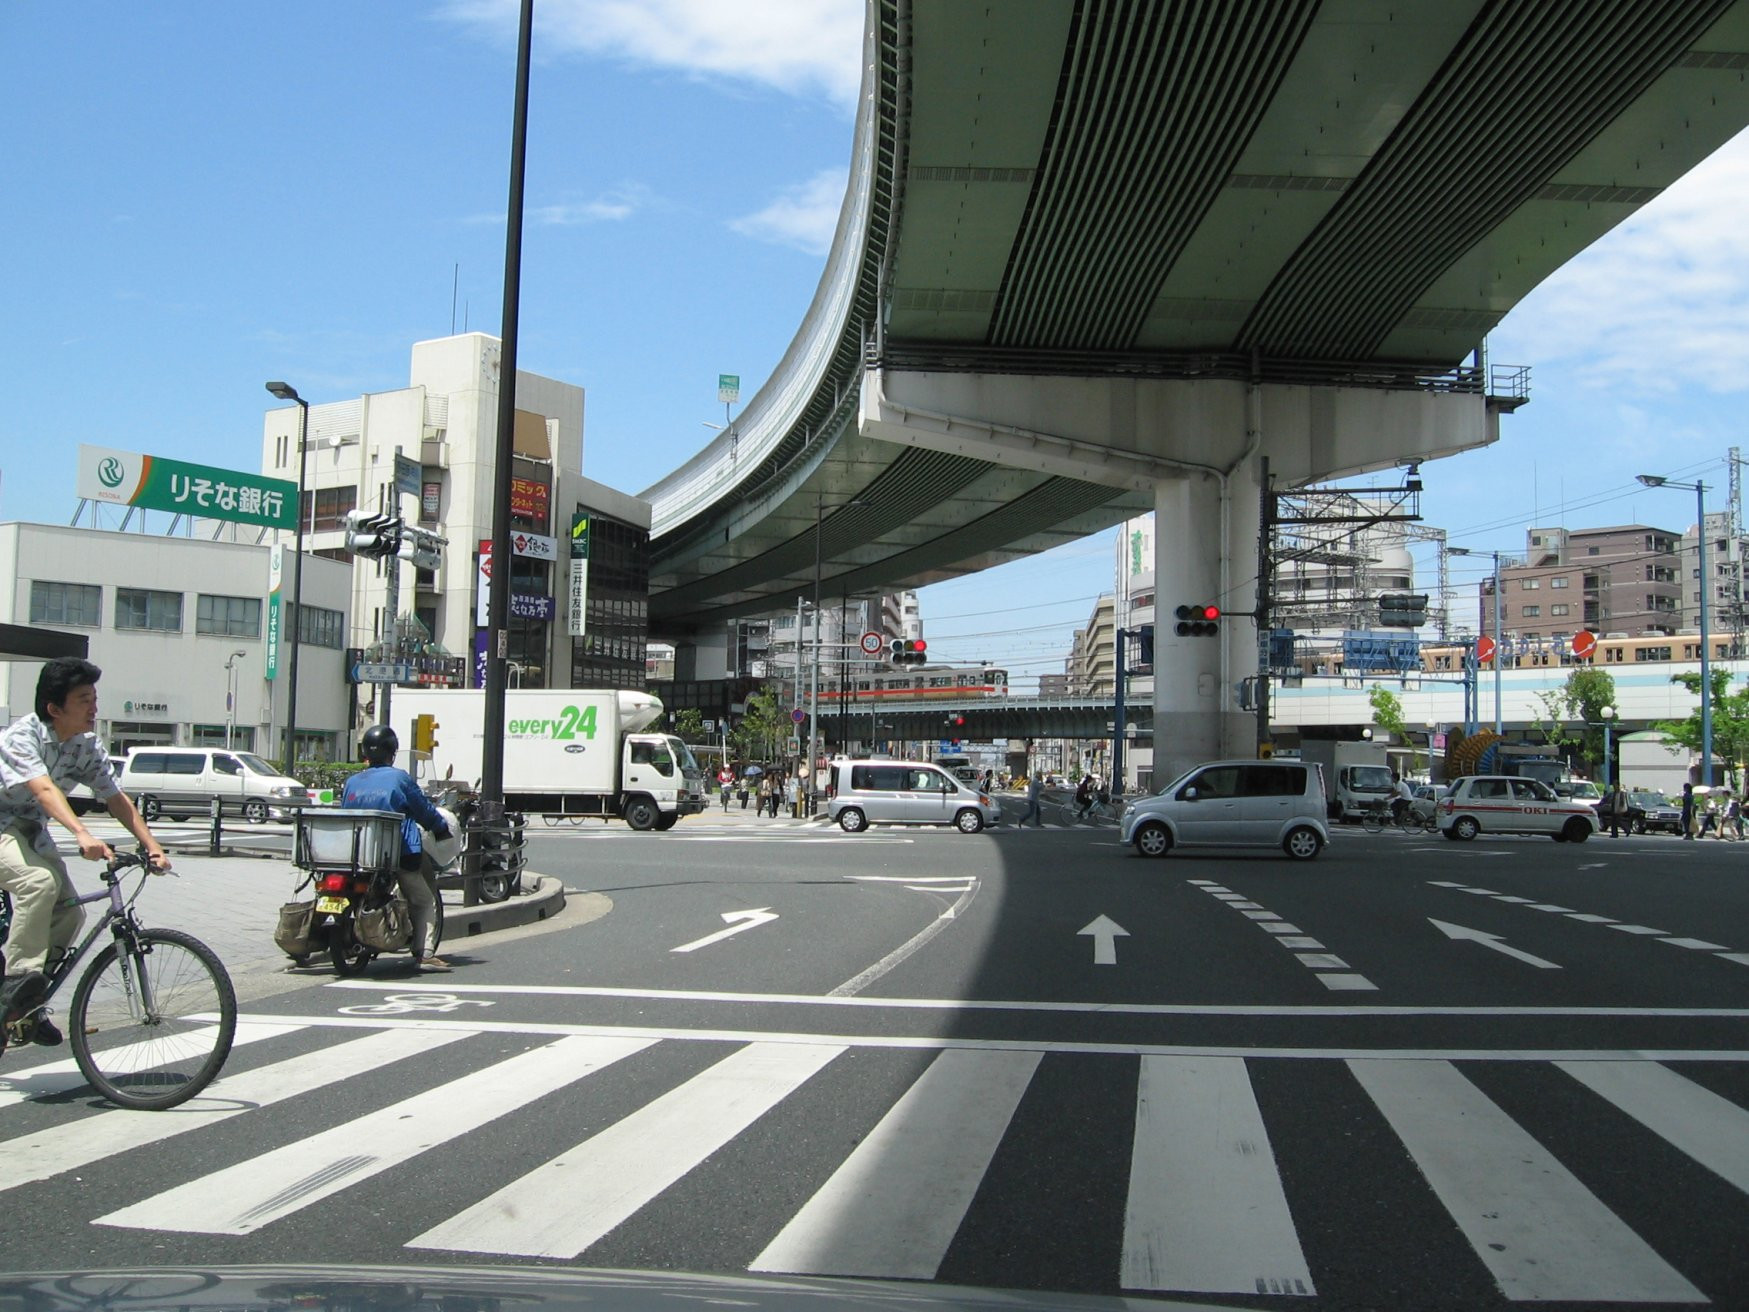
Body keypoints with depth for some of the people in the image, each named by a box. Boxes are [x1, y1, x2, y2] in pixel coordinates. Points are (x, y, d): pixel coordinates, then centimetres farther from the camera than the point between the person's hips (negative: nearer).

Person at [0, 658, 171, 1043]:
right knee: (39, 882, -34)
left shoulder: (88, 745, -5)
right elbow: (45, 789, -41)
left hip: (31, 830, 7)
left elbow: (115, 798, -4)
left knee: (70, 913, -6)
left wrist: (152, 847, -16)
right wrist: (82, 834, -57)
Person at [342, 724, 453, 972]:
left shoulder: (351, 782, 7)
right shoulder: (399, 778, -7)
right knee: (424, 902, 4)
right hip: (400, 853, -6)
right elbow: (424, 810, 0)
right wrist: (442, 828, 17)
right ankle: (424, 954, -7)